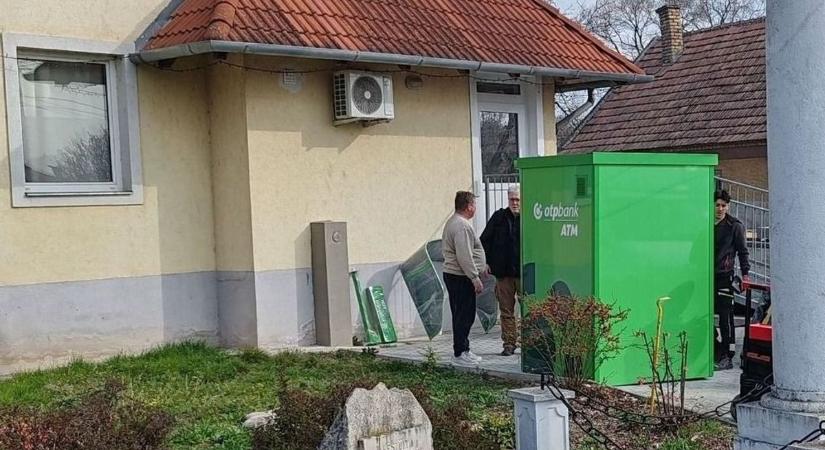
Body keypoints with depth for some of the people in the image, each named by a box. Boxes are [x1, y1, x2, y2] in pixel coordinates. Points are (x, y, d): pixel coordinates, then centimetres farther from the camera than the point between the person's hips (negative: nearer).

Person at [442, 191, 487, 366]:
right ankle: (460, 353, -2)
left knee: (461, 315, 15)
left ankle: (463, 350, 22)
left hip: (452, 274, 11)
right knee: (465, 315, -6)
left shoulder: (452, 222, 17)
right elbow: (464, 257, -23)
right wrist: (475, 278, -20)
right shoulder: (462, 225, -18)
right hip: (461, 277, -11)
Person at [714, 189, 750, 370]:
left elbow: (742, 251, 3)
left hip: (724, 276, -5)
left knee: (725, 317, -5)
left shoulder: (735, 226, 2)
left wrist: (745, 273, -5)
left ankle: (727, 357, -2)